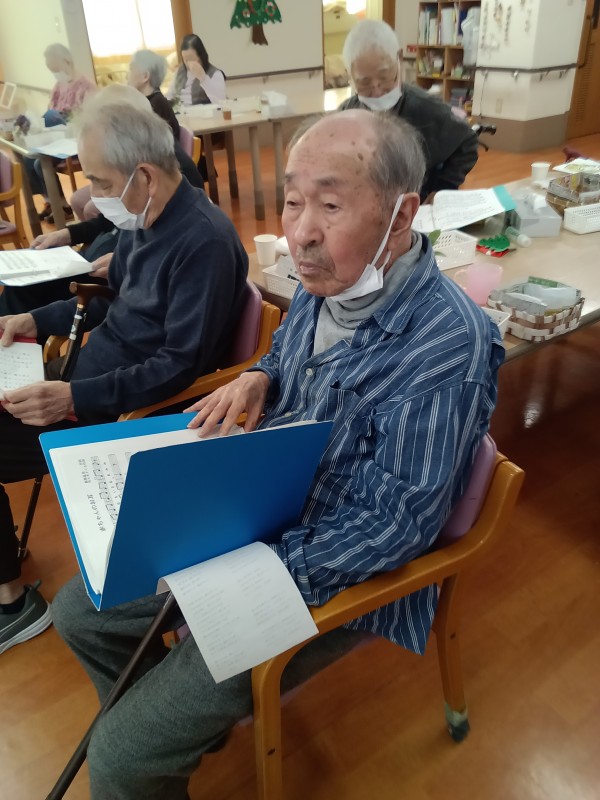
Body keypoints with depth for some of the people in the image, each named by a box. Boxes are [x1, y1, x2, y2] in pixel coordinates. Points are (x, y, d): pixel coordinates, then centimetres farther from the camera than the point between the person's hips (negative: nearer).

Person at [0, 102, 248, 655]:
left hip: (128, 406, -9)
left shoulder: (204, 242, -24)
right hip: (92, 371, 9)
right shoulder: (144, 220, 5)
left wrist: (76, 399, -30)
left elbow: (180, 365, -26)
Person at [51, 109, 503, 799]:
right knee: (79, 612, 15)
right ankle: (173, 735, 40)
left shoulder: (447, 346, -28)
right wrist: (259, 378, -6)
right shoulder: (327, 277, -3)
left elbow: (392, 527, -24)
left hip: (327, 573, -7)